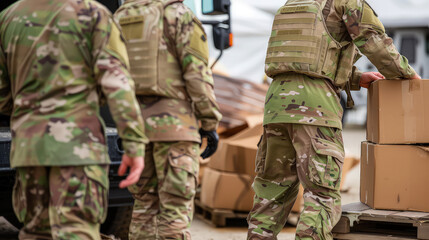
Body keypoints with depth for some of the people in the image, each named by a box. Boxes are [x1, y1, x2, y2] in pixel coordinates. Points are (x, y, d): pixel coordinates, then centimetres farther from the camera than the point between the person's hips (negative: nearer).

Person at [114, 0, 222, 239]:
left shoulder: (120, 20, 12)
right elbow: (198, 74, -12)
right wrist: (210, 125, -7)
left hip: (136, 123, 6)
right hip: (173, 124, -6)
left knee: (147, 206, 12)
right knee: (176, 209, -2)